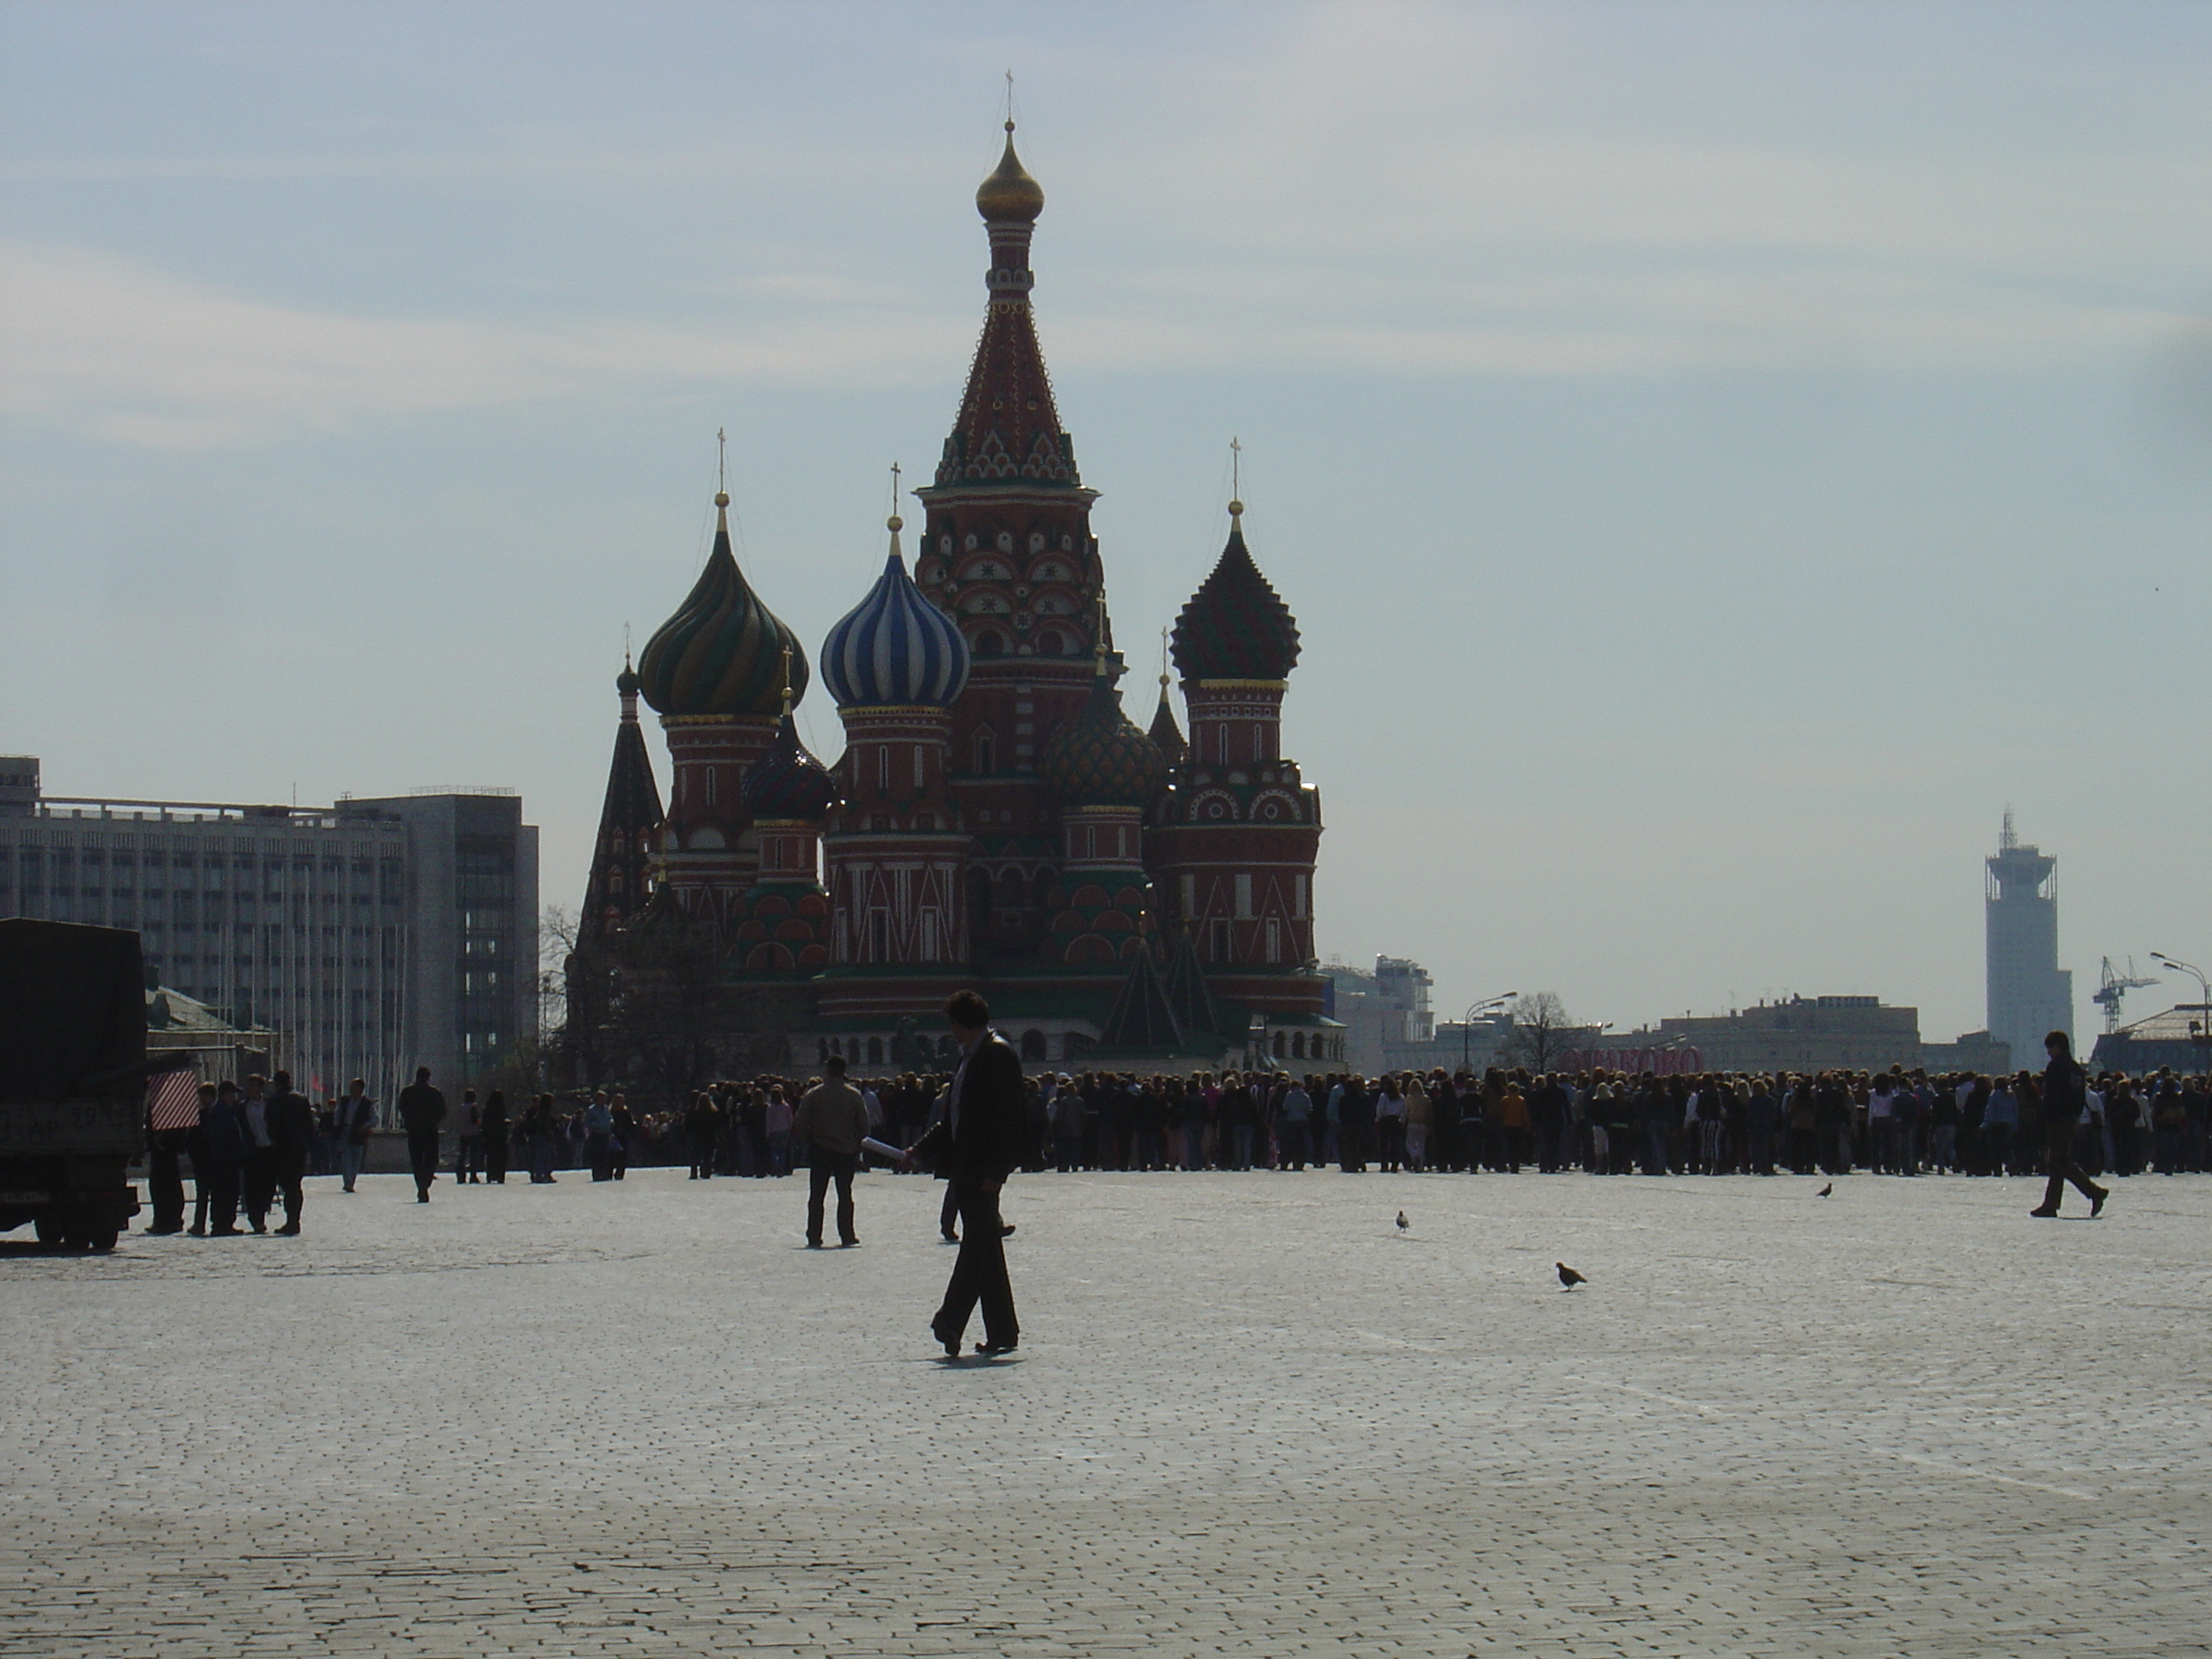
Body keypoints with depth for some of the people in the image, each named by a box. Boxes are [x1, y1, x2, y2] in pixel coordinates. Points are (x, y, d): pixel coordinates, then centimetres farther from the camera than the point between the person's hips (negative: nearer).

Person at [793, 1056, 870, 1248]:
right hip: (847, 1151, 1)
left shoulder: (814, 1095, -6)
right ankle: (847, 1236, 3)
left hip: (820, 1151, -1)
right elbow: (864, 1125, 0)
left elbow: (799, 1124, -7)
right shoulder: (854, 1095, -1)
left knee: (816, 1196, 4)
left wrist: (807, 1142, 7)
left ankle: (814, 1238, 1)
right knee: (845, 1194, 7)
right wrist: (857, 1146, 13)